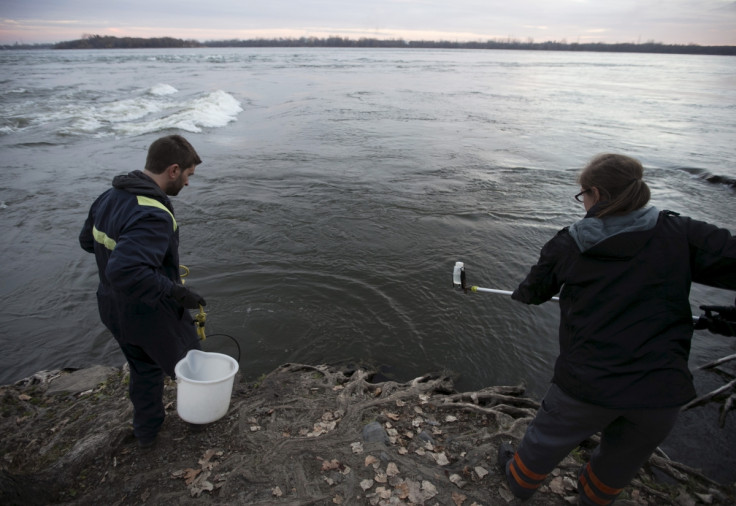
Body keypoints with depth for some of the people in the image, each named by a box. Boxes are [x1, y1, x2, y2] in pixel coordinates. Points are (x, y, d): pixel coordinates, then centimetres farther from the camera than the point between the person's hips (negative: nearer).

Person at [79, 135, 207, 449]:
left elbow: (87, 240, 12)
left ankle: (146, 432, 45)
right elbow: (125, 273, -42)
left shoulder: (110, 196, -3)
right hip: (151, 314, -8)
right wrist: (175, 290, -32)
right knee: (185, 361, 21)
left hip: (113, 309, 8)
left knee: (144, 368, 27)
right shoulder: (153, 216, -34)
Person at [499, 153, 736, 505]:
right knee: (620, 462, 29)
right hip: (662, 390, 1)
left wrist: (520, 293, 31)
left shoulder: (566, 245, -6)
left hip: (585, 384, -1)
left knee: (547, 439, 27)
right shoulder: (681, 234, -7)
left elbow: (534, 293, 10)